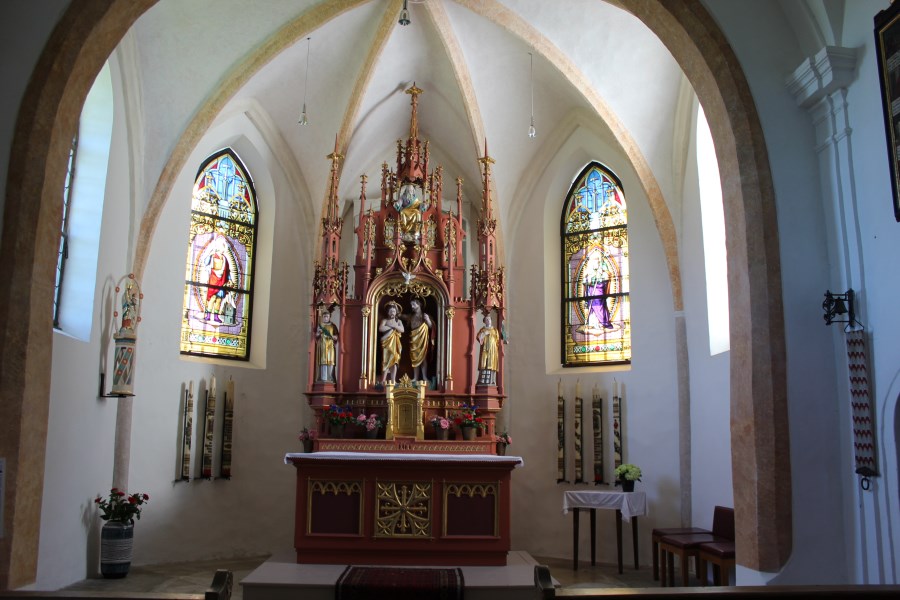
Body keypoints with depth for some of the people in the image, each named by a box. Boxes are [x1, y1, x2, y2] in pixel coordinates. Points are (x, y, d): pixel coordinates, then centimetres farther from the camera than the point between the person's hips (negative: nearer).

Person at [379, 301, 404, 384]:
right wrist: (391, 326, -8)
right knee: (386, 361, -9)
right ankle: (383, 381, -8)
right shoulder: (385, 320, 4)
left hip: (395, 344, 3)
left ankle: (393, 381, 3)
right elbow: (381, 328, -14)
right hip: (387, 343, -3)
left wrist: (394, 325, -12)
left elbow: (402, 329, -4)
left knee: (395, 362, 1)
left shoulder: (399, 321, 12)